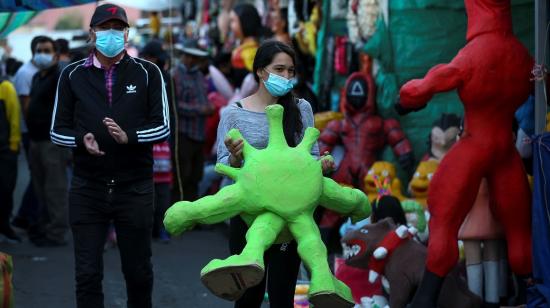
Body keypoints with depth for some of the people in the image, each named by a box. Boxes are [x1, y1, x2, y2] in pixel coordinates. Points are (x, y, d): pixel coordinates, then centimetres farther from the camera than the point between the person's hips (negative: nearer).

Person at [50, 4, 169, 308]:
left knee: (139, 272, 11)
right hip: (87, 190, 0)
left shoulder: (147, 73, 2)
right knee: (87, 274, 0)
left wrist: (128, 136, -21)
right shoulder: (73, 75, 4)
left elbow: (162, 127, -2)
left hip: (135, 189, 0)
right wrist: (81, 140, -17)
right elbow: (58, 130, 5)